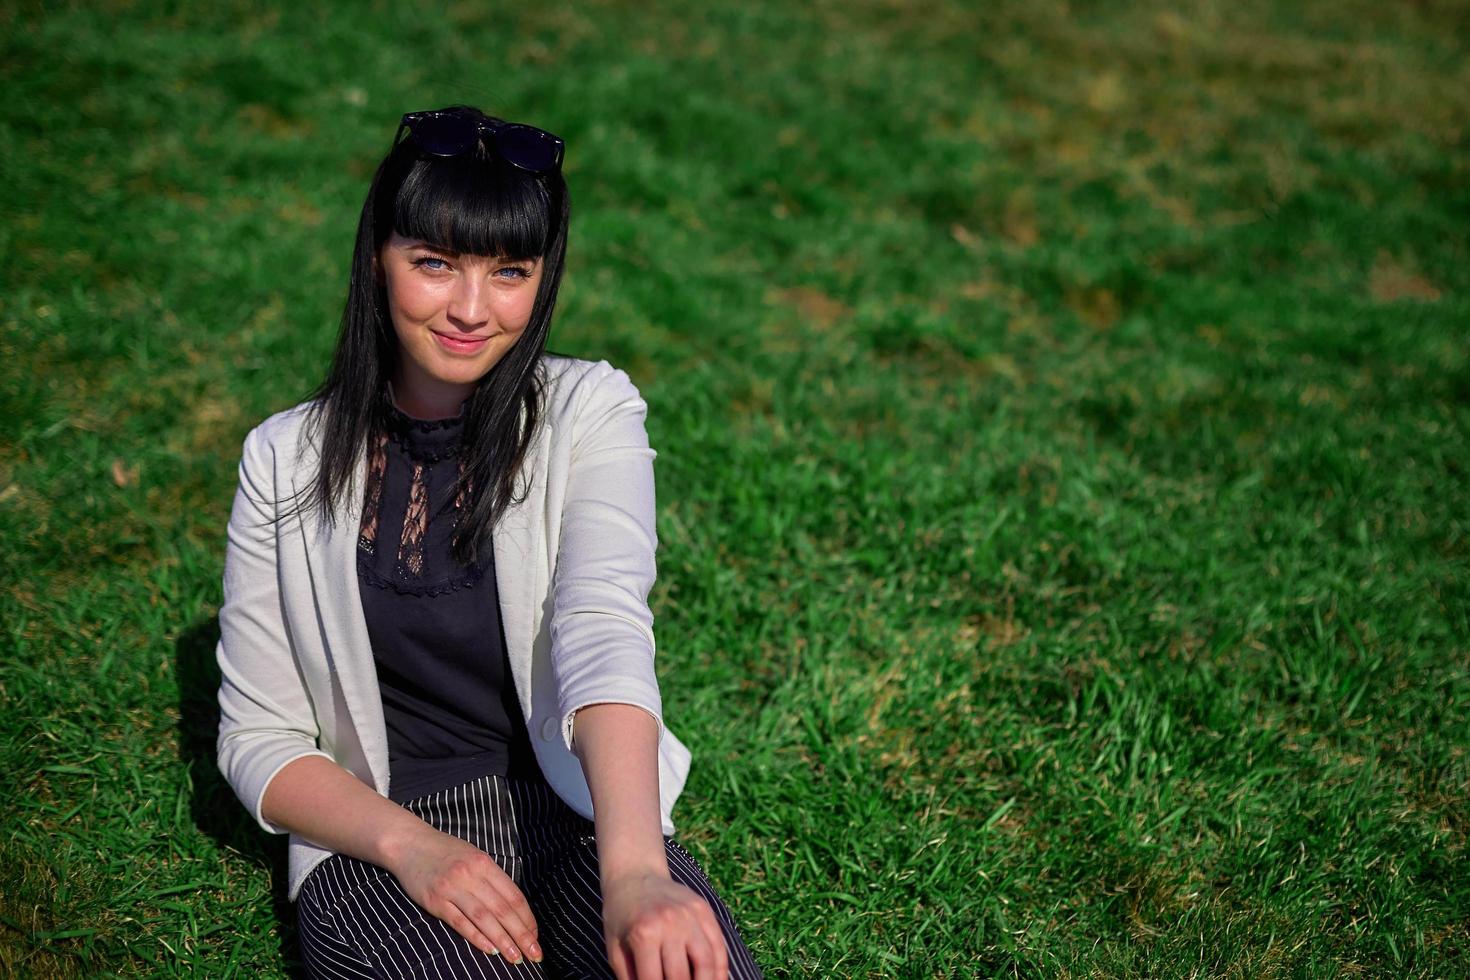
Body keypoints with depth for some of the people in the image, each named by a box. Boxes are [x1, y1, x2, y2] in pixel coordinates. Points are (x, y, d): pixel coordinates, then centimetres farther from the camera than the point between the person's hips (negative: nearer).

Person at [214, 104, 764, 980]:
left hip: (576, 813, 1)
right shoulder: (287, 461, 2)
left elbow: (604, 629, -21)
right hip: (379, 835, 0)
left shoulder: (589, 413, -2)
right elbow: (259, 737, 3)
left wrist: (635, 872, -38)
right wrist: (409, 845, -16)